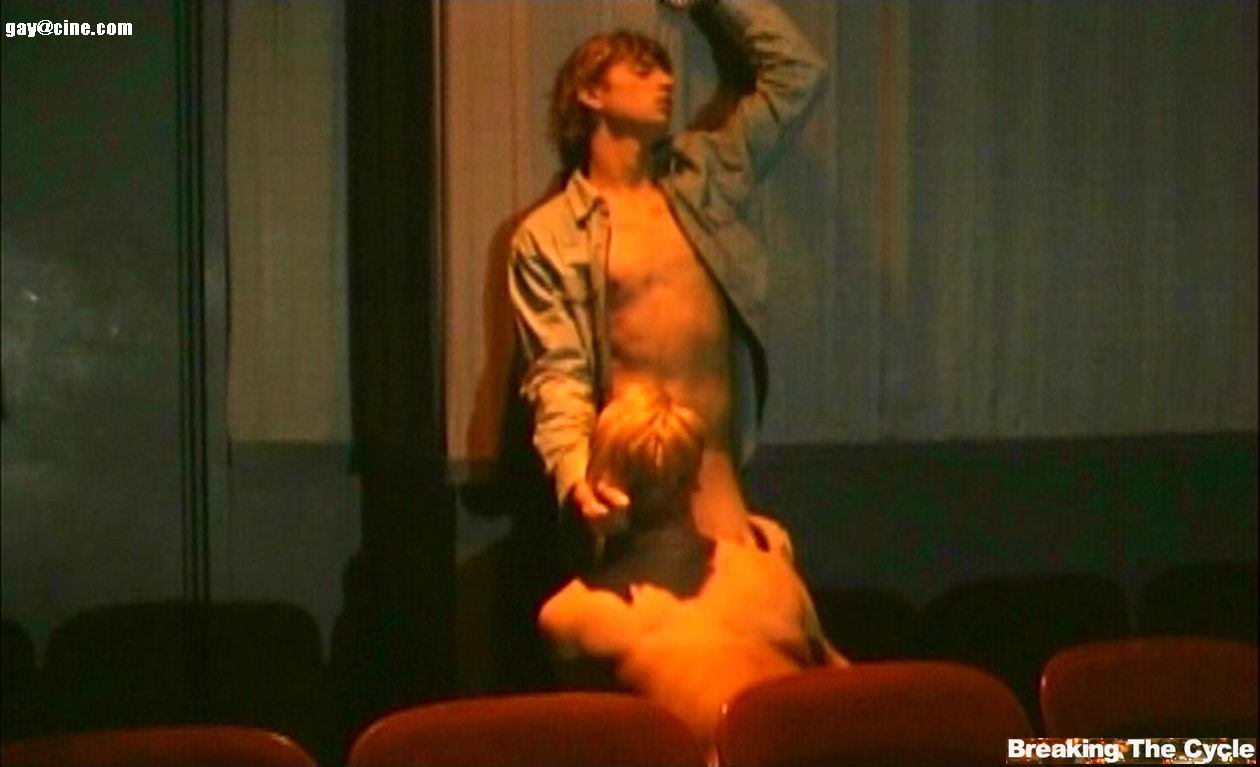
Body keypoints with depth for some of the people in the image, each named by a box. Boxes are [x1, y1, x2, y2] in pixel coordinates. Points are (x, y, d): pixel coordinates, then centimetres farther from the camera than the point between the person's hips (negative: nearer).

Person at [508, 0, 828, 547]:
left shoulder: (703, 178, 16)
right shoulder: (546, 235, 3)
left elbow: (798, 74, 20)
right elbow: (557, 372, -5)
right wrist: (576, 473, -23)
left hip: (718, 482, 3)